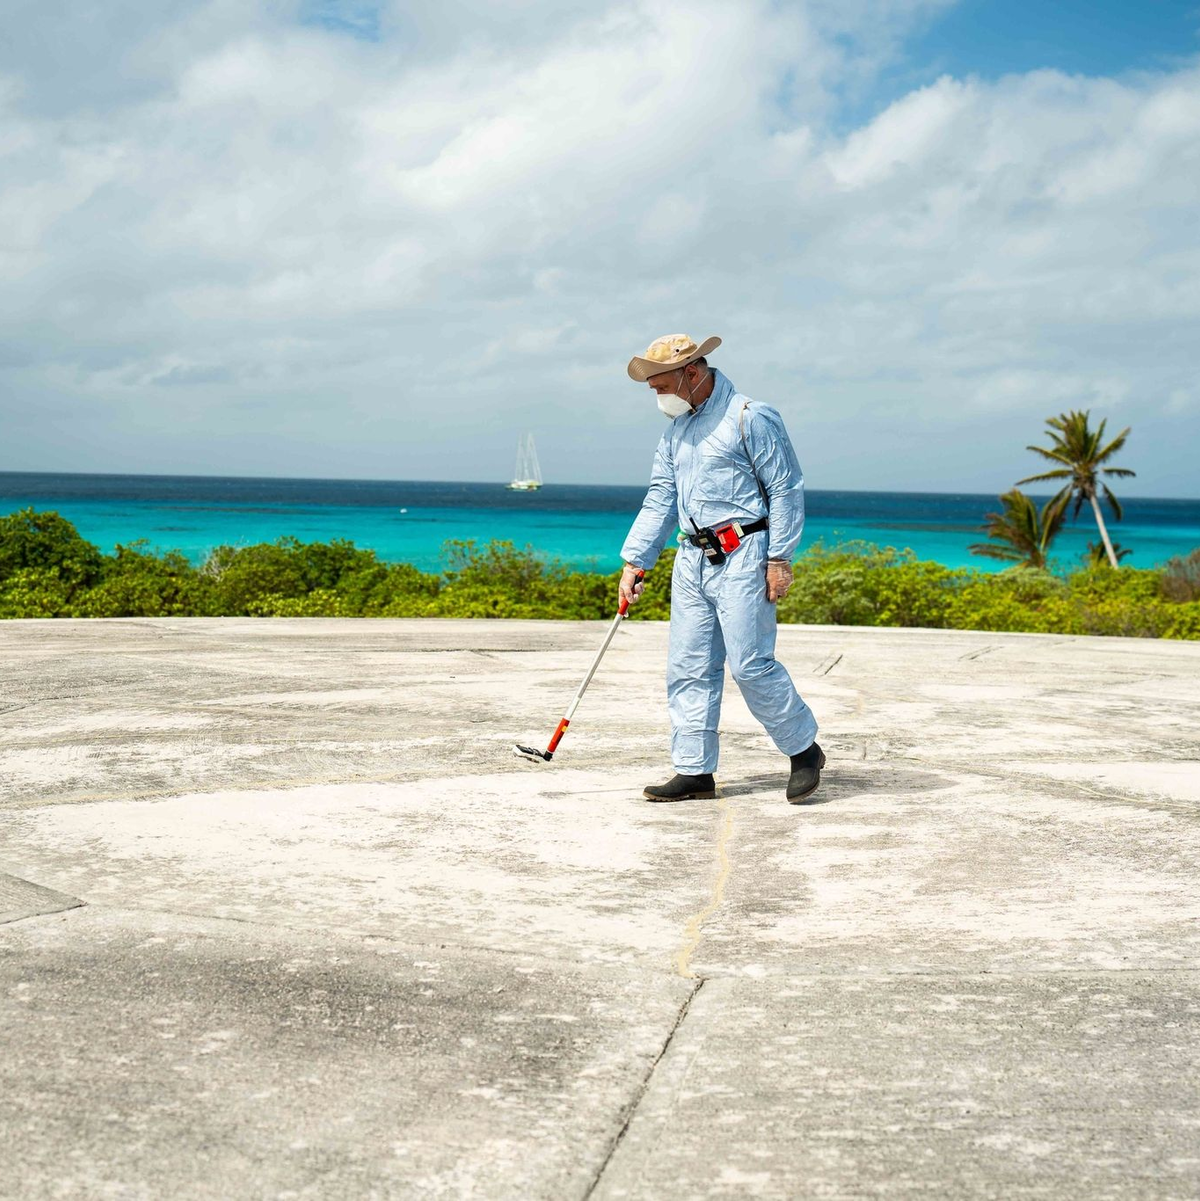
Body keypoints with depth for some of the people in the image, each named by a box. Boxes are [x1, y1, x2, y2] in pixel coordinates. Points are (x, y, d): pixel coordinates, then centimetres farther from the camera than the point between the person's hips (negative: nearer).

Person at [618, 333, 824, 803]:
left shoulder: (751, 417, -7)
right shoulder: (676, 427, 16)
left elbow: (786, 489, -8)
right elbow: (660, 499, 17)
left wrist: (780, 558, -13)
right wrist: (634, 560, 10)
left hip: (742, 557, -7)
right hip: (692, 559, 7)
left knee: (750, 664, -10)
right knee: (688, 668, 4)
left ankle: (804, 750, 9)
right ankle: (695, 771, 11)